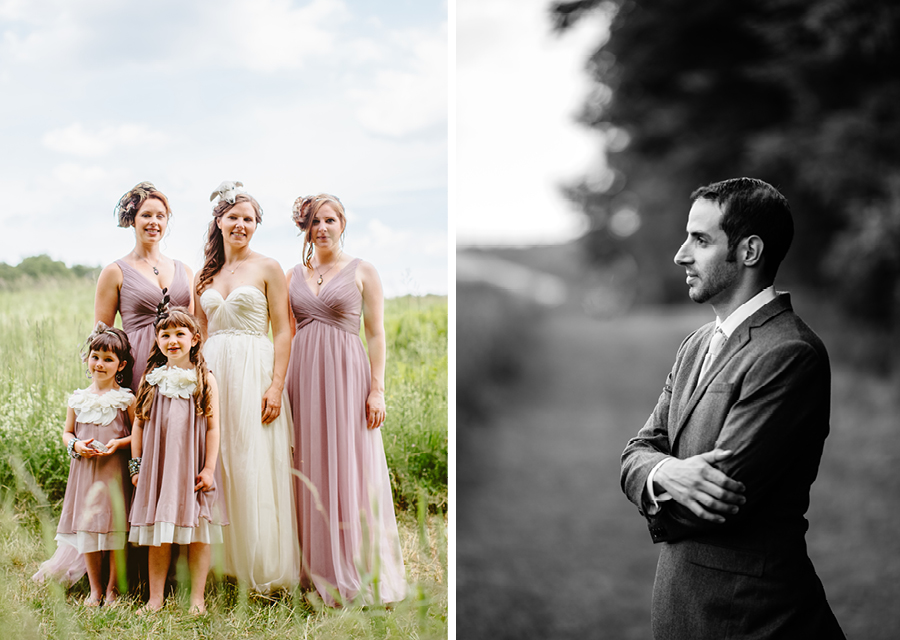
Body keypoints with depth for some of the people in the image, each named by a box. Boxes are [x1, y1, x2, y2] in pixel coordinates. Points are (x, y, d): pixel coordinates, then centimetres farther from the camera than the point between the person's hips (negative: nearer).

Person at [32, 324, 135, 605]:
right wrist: (76, 445, -6)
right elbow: (67, 432, 14)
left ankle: (112, 588, 13)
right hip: (85, 471, 3)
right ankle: (95, 589, 17)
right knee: (86, 529, 4)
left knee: (115, 529, 0)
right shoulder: (78, 399, 8)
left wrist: (119, 443, -17)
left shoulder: (126, 399, -2)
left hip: (116, 472, -3)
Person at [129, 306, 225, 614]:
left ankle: (197, 598, 10)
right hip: (157, 469, 2)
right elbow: (139, 424, 10)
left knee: (198, 534, 1)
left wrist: (209, 468, -6)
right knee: (158, 536, 5)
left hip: (192, 468, -2)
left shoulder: (205, 379, 0)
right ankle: (156, 598, 13)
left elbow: (213, 427, -1)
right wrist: (136, 466, 7)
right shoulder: (152, 378, 6)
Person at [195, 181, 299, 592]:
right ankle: (223, 562, 13)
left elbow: (283, 332, -3)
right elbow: (201, 334, 18)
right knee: (217, 465, 4)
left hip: (254, 373, -4)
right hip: (213, 373, 5)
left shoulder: (267, 269, 2)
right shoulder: (206, 275, 15)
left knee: (255, 467, -5)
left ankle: (262, 569, 3)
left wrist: (276, 385, -13)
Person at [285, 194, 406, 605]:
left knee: (349, 470, -3)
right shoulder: (293, 275, 13)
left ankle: (357, 574, 4)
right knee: (309, 469, 3)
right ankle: (316, 571, 10)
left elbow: (376, 333, 1)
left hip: (345, 373, -3)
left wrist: (377, 389, -7)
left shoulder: (362, 272, 4)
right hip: (304, 377, 3)